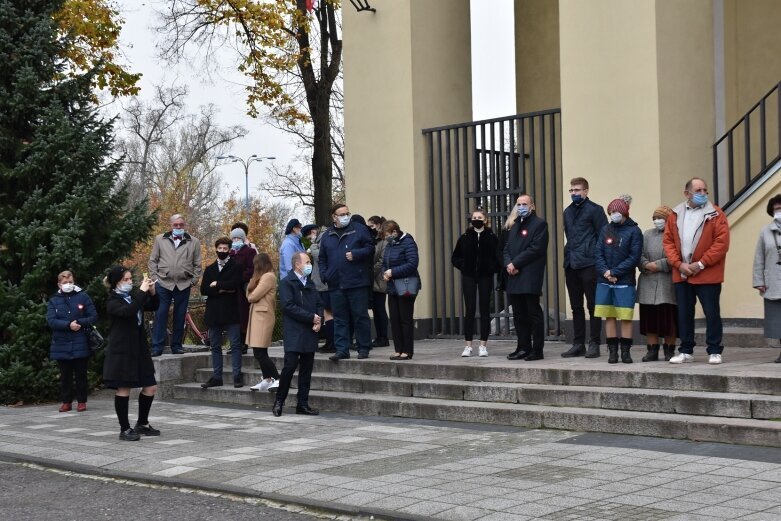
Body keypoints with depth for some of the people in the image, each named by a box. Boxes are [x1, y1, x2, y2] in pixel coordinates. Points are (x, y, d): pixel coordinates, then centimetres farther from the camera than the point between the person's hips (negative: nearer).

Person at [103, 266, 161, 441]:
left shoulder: (133, 295, 11)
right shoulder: (112, 302, -9)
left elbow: (153, 307, 17)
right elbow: (128, 311, -29)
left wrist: (152, 292, -2)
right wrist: (142, 291, -26)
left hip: (139, 348, 7)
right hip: (121, 350, -7)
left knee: (150, 387, 8)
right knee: (124, 389, -2)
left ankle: (142, 424, 24)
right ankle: (125, 429, 8)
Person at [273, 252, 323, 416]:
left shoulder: (310, 284, 18)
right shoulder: (286, 283, -4)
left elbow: (319, 304, 16)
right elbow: (289, 306, -14)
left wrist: (319, 321, -4)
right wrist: (311, 317, -13)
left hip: (310, 333, 6)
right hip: (294, 333, -6)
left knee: (306, 370, 6)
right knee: (290, 366, -11)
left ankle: (303, 404, 11)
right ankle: (279, 402, 2)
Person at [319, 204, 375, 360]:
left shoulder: (359, 229, 2)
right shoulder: (327, 235, 14)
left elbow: (370, 248, -1)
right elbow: (322, 258, 18)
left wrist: (355, 254, -15)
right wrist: (324, 275, 4)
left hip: (357, 282, -4)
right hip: (335, 284, 4)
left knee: (360, 317, 1)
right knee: (339, 318, 6)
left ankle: (364, 348, 9)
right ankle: (341, 349, 10)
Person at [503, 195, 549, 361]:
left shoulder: (539, 223, -3)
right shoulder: (514, 225, 21)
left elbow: (536, 248, -13)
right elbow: (507, 248, 16)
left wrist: (515, 263, -13)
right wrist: (508, 264, -4)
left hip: (530, 276, -7)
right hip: (514, 276, 7)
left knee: (534, 313, -5)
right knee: (519, 315, 10)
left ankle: (537, 350, -1)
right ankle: (523, 348, 17)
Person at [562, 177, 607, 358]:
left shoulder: (595, 210, -4)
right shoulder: (568, 211, 16)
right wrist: (569, 255, 15)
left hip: (589, 265, -7)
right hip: (571, 265, 7)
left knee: (593, 306, -2)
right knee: (576, 307, 11)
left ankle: (594, 344, 2)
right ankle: (578, 344, 17)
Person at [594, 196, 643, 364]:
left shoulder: (634, 231, -3)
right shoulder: (606, 229, 9)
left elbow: (634, 257, -9)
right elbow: (598, 253, 5)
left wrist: (614, 272, -13)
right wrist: (605, 271, -12)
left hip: (625, 282, -4)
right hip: (604, 282, 4)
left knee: (626, 317, -1)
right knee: (609, 317, 5)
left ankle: (625, 351, 6)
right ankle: (612, 351, 11)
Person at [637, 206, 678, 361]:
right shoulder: (647, 235, 15)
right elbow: (639, 255, 7)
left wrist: (659, 265, -14)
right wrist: (647, 265, -10)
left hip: (668, 284, -4)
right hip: (648, 284, 4)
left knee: (669, 318, -1)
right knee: (650, 317, 2)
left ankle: (669, 350, 10)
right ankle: (652, 350, 8)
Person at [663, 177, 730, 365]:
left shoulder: (715, 214, -3)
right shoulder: (675, 215, 7)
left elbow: (722, 242, -10)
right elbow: (668, 241, 6)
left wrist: (701, 264, -14)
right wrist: (678, 264, -8)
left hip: (708, 275, -3)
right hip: (681, 274, 4)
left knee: (711, 313, 2)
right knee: (684, 313, 9)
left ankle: (714, 351, 11)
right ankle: (686, 351, 19)